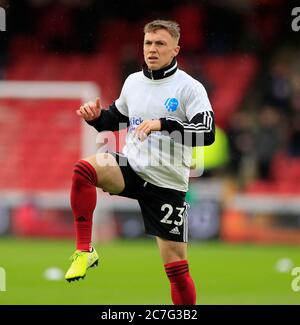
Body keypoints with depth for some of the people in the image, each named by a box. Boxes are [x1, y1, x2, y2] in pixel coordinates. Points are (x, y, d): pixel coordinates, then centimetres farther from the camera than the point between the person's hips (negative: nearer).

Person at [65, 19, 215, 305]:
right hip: (131, 167, 3)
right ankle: (84, 251, -20)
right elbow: (116, 118, 25)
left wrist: (164, 124, -30)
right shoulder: (133, 81, 9)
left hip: (167, 183, -3)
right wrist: (97, 117, 3)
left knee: (176, 267, -2)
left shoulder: (189, 87, -7)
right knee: (83, 169, -28)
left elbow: (207, 133, -20)